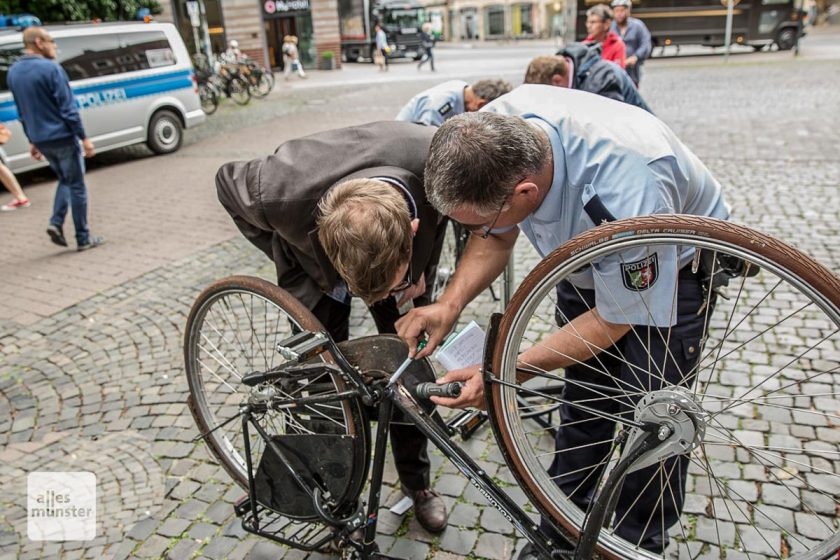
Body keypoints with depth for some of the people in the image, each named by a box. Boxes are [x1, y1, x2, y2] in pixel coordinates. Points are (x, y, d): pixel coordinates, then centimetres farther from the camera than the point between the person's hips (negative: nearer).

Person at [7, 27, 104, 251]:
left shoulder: (13, 72, 9)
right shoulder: (51, 68, -14)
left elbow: (22, 112, 15)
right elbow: (68, 108, -17)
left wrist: (32, 140, 21)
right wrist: (84, 138, -13)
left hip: (41, 140, 7)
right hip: (62, 137, -7)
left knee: (65, 180, 24)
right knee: (76, 186, 3)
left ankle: (56, 223, 7)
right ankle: (83, 238, 8)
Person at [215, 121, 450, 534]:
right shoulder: (282, 191, -42)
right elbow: (228, 184, -16)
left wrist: (422, 272, -13)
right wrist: (302, 281, -19)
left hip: (400, 249, 2)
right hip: (316, 260, -1)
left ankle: (416, 481, 30)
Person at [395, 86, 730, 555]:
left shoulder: (624, 190, -43)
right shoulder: (492, 134, -26)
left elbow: (614, 319, -26)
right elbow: (498, 238, -7)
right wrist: (449, 305, -22)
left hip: (674, 267, -4)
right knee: (582, 399, 10)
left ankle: (640, 541, 23)